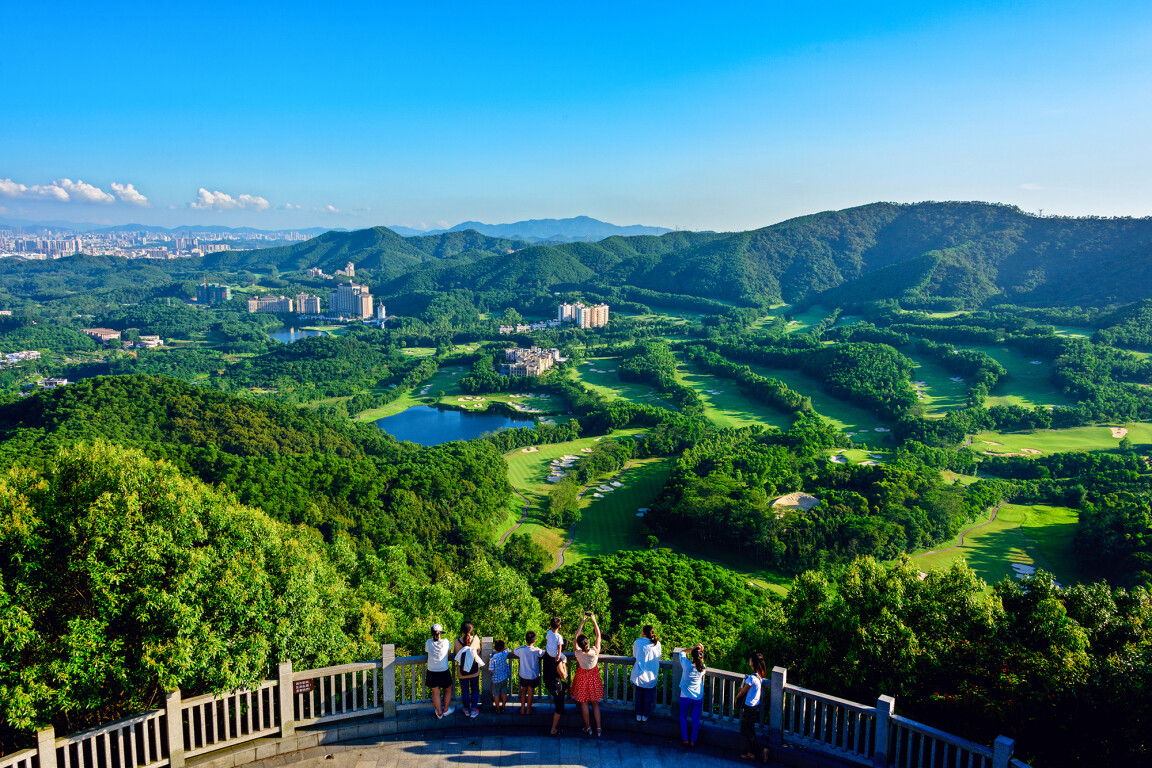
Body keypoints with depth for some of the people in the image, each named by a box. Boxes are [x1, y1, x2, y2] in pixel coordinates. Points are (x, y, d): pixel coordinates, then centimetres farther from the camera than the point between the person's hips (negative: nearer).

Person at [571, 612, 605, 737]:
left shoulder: (578, 653, -25)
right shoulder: (595, 651, -26)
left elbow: (576, 636, -14)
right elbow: (598, 635, -13)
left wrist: (582, 621, -11)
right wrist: (594, 620, -11)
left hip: (582, 677, -1)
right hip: (593, 677, 1)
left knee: (584, 703, 14)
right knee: (595, 703, 13)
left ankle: (588, 727, 24)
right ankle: (598, 728, 15)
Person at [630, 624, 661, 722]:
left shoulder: (638, 642, -11)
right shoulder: (657, 644, -6)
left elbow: (634, 655, 5)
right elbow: (658, 657, 7)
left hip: (640, 674, -1)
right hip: (651, 675, 1)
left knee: (639, 695, 17)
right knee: (648, 696, 16)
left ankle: (638, 716, 23)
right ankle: (645, 716, 22)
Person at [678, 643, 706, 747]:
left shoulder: (687, 665, -21)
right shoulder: (702, 668, -14)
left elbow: (682, 652, -4)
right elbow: (700, 661, 11)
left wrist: (694, 648, -9)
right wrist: (700, 650, 0)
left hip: (685, 697, -2)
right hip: (699, 697, 2)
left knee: (683, 717, 18)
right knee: (696, 719, 13)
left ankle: (685, 740, 17)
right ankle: (693, 741, 19)